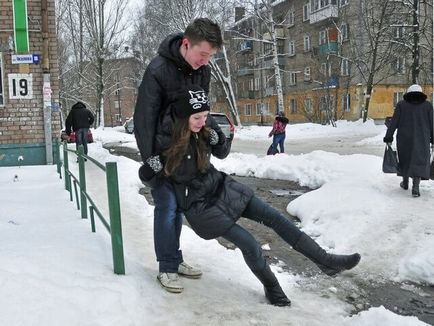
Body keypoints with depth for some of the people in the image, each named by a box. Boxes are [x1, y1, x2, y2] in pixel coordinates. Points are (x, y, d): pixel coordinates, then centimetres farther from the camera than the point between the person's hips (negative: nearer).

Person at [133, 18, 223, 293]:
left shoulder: (203, 71, -4)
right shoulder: (158, 70, -24)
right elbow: (144, 117, -21)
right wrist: (149, 157, -21)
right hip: (160, 149, -6)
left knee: (177, 204, 12)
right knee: (166, 206, -6)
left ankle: (175, 259, 23)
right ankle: (167, 268, 5)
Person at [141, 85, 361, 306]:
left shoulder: (202, 131, -6)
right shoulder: (167, 142, -20)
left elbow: (222, 154, 10)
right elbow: (146, 176, -8)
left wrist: (218, 139, -11)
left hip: (220, 187, 6)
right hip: (199, 204, -6)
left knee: (273, 217, -2)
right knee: (248, 244, -15)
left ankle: (325, 260, 6)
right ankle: (271, 287, 14)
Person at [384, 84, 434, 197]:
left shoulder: (401, 104, 0)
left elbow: (394, 122, -4)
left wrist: (388, 136, -2)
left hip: (404, 138, 1)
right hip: (422, 139, -1)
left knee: (405, 159, 17)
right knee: (419, 161, -1)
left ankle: (405, 183, 29)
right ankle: (415, 187, -14)